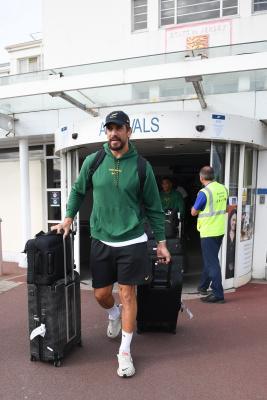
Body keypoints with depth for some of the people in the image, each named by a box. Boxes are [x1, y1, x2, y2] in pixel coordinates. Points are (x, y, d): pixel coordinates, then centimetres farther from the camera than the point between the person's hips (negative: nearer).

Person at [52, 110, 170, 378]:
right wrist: (68, 217, 6)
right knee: (101, 294, 13)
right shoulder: (92, 161, -1)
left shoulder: (141, 166, -5)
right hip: (101, 241, 2)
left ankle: (125, 352, 28)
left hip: (132, 242, -2)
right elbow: (78, 191, 15)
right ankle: (114, 314, 50)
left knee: (127, 295, 7)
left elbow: (153, 207, 1)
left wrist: (161, 242, 2)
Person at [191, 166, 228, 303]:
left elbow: (193, 212, -9)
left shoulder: (204, 192, -19)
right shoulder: (223, 189, 3)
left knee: (211, 262, 0)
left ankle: (218, 294, 6)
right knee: (210, 260, 19)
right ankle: (203, 286, 34)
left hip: (208, 232, -8)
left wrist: (198, 207, 9)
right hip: (219, 230, 8)